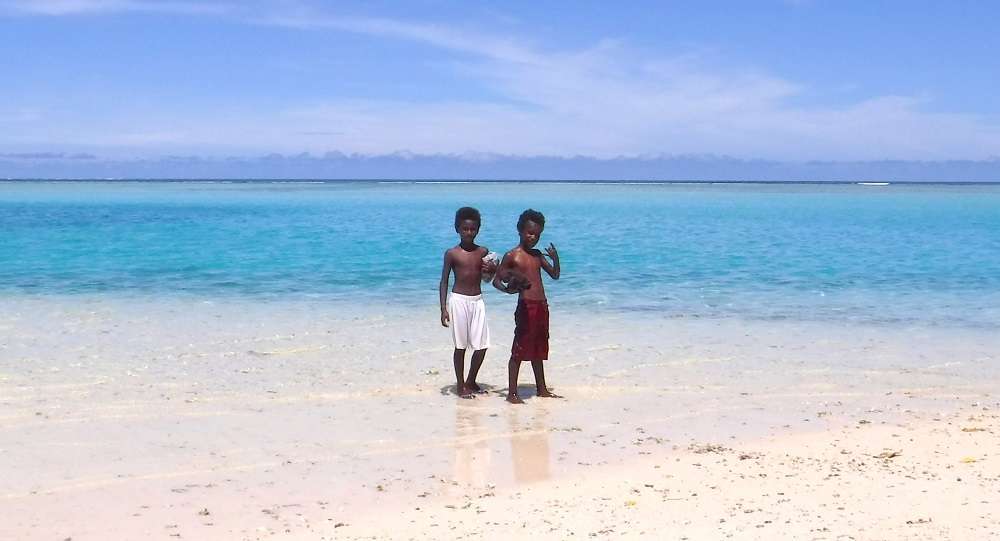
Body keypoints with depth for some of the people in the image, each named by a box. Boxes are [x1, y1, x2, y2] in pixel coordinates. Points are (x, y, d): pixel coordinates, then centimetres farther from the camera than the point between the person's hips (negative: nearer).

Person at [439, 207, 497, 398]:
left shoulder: (483, 252, 5)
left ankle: (471, 381, 19)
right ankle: (460, 385, 13)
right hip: (458, 300, -4)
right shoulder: (451, 253, -5)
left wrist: (493, 269, -9)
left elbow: (486, 276, 14)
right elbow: (444, 282, -4)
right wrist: (443, 308, -10)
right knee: (461, 345, 1)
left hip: (477, 300, 4)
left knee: (481, 346, 1)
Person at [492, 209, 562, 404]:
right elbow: (496, 280, -5)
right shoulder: (512, 256, -5)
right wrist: (507, 289, -27)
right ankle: (512, 393, -2)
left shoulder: (537, 255, 14)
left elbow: (554, 275, 18)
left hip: (542, 307, 7)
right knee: (519, 350, -5)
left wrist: (555, 259, -2)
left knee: (538, 350, 15)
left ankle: (542, 389, 24)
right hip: (526, 307, -7)